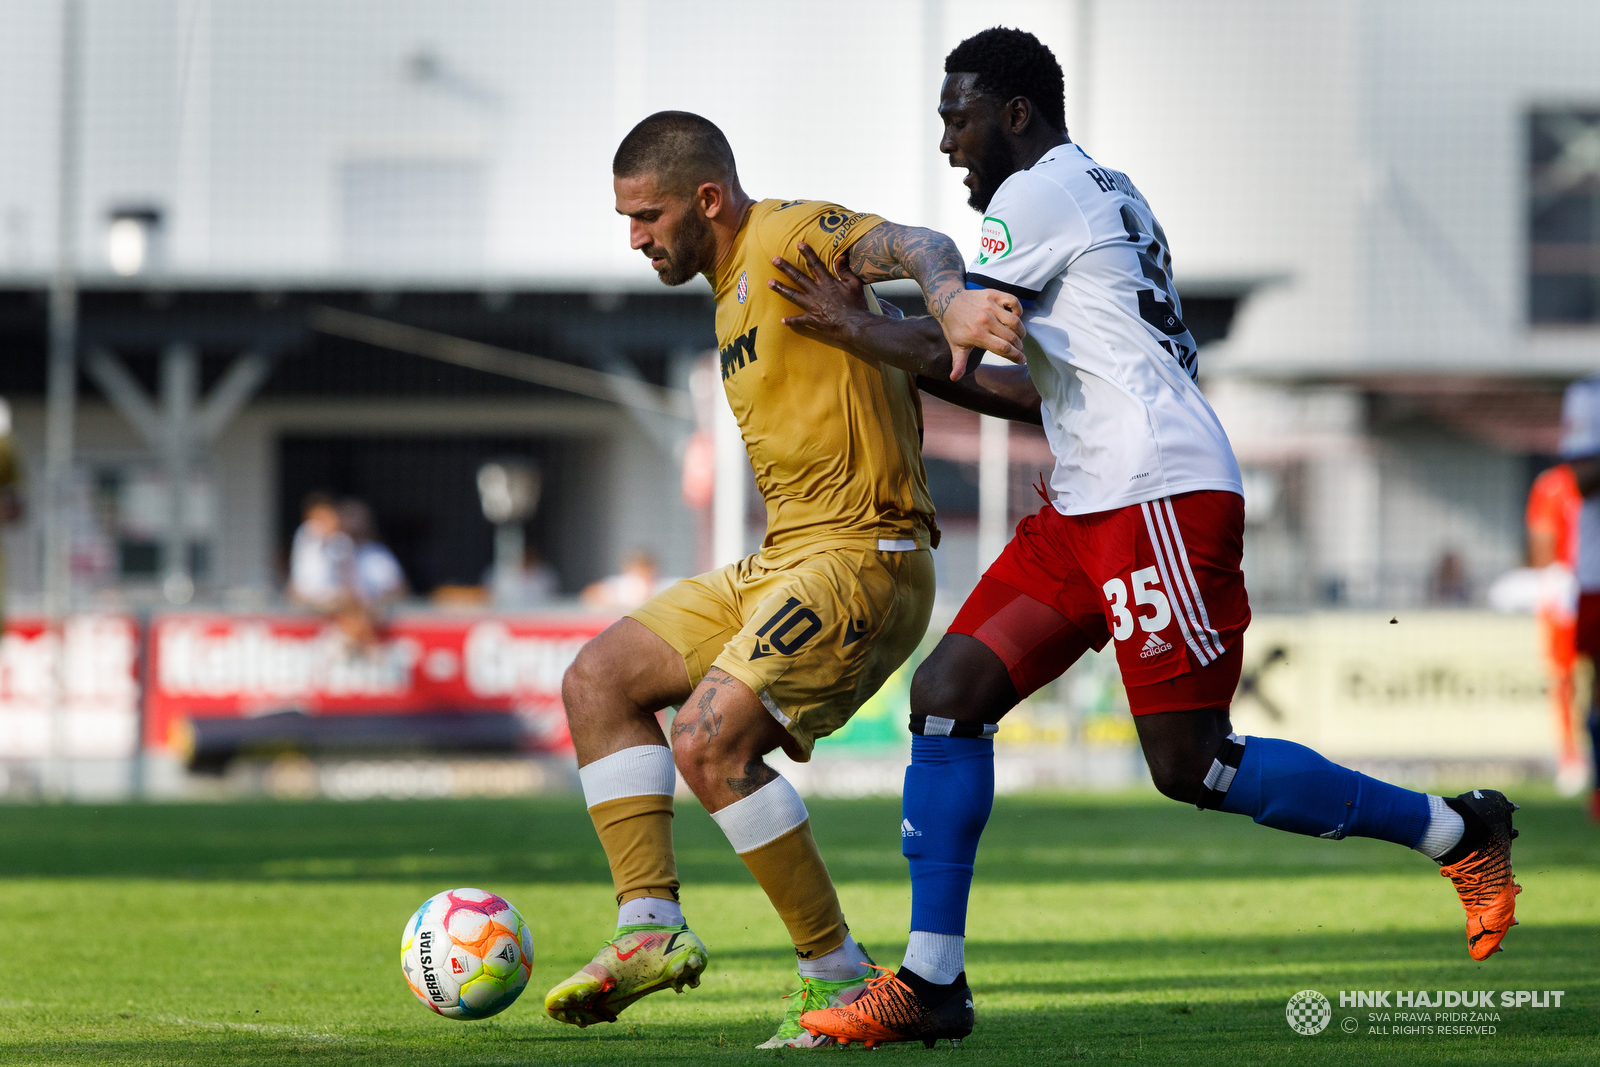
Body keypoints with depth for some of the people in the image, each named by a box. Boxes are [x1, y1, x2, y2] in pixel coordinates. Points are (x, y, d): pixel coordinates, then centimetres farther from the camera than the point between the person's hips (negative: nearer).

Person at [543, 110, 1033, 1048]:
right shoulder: (736, 296, 20)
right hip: (782, 563, 10)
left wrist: (953, 302, -50)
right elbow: (889, 359, 22)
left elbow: (912, 247, -28)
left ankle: (838, 973, -13)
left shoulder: (788, 238, -9)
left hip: (862, 557, -10)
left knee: (710, 741, -23)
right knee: (600, 680, 5)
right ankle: (652, 927, -1)